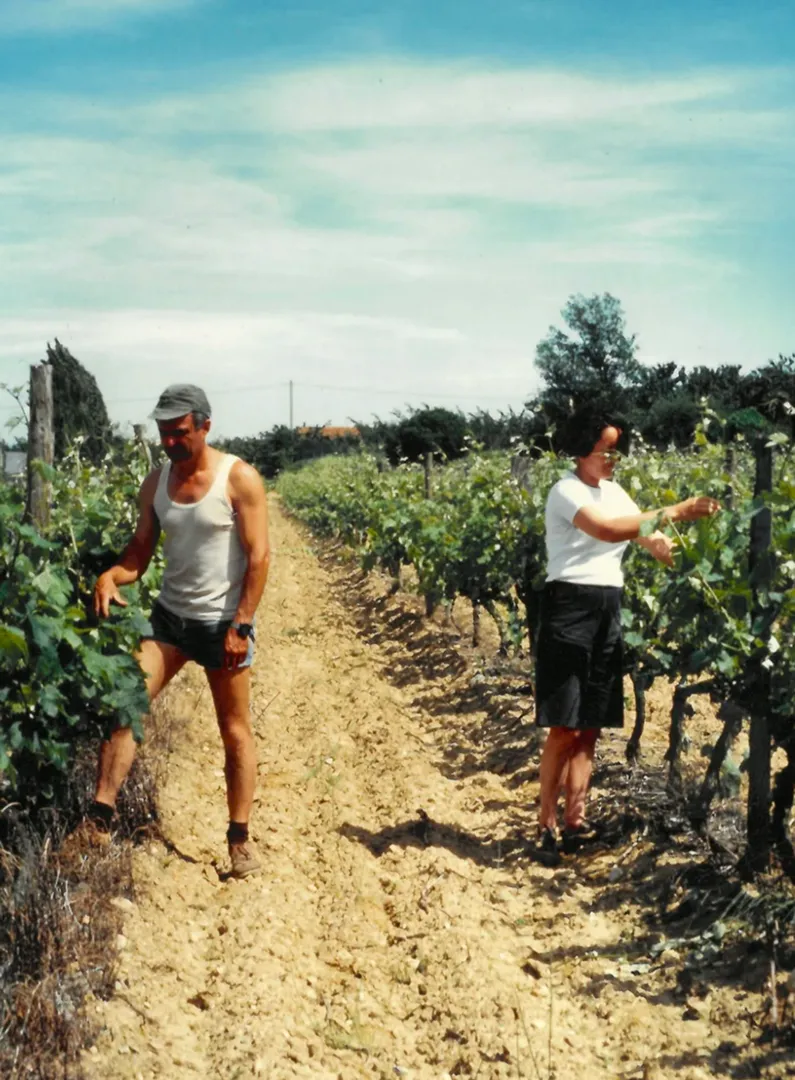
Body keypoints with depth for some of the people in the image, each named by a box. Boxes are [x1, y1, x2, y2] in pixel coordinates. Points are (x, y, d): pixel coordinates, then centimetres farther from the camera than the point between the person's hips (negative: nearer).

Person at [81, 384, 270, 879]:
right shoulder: (155, 483, 3)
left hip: (224, 622, -4)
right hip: (170, 616, 5)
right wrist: (109, 578, -18)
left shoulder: (239, 478, -13)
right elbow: (139, 553, 5)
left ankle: (240, 838, 18)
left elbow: (259, 557, -15)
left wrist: (241, 626, -19)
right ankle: (101, 815, -1)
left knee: (236, 731, 6)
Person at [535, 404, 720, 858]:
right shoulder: (566, 492, -10)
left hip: (609, 611, 8)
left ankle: (576, 819, 17)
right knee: (565, 728, -5)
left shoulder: (613, 491, 14)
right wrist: (674, 512, -26)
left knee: (591, 725, 9)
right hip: (570, 608, -7)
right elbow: (607, 530, -26)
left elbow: (644, 534, 4)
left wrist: (662, 545, -19)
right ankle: (547, 824, 4)